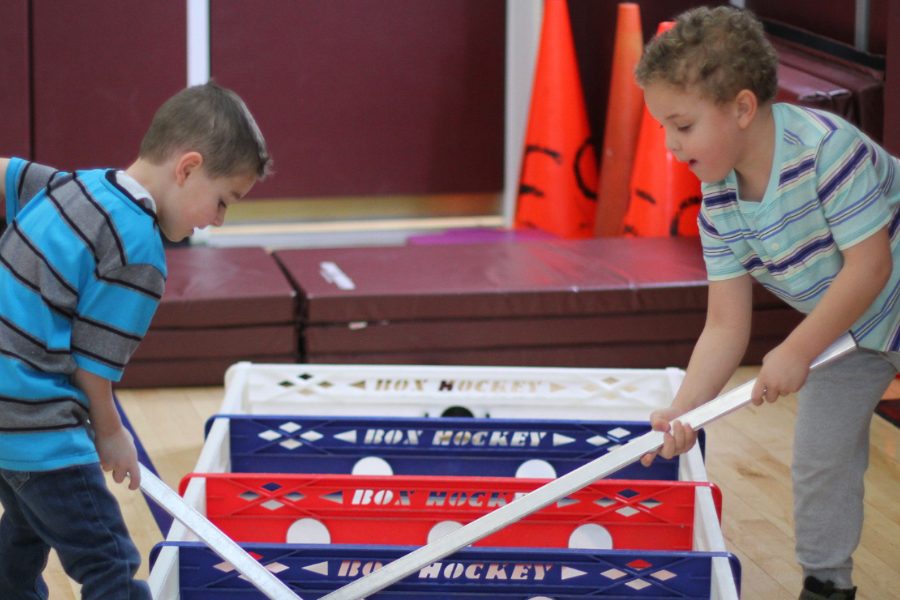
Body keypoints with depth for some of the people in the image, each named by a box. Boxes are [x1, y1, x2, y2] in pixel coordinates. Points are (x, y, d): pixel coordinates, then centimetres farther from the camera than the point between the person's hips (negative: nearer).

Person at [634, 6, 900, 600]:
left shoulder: (826, 145, -34)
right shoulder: (719, 206, -13)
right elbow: (726, 327, -12)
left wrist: (797, 352, -25)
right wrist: (683, 408, -27)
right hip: (844, 330, 6)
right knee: (820, 456, 7)